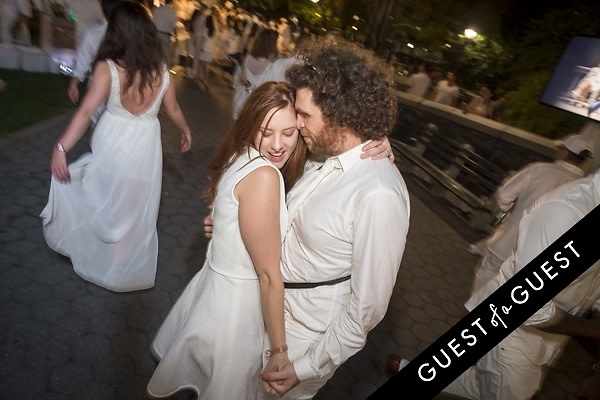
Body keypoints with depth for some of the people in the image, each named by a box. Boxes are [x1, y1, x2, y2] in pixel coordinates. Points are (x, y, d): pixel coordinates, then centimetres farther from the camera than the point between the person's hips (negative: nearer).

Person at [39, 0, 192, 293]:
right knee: (135, 211, 17)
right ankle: (126, 270, 35)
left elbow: (86, 110, -21)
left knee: (105, 202, 22)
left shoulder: (108, 68, -13)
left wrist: (61, 147, -22)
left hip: (112, 144, -1)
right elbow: (173, 110, 6)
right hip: (145, 147, 2)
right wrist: (186, 131, 24)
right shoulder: (161, 70, -5)